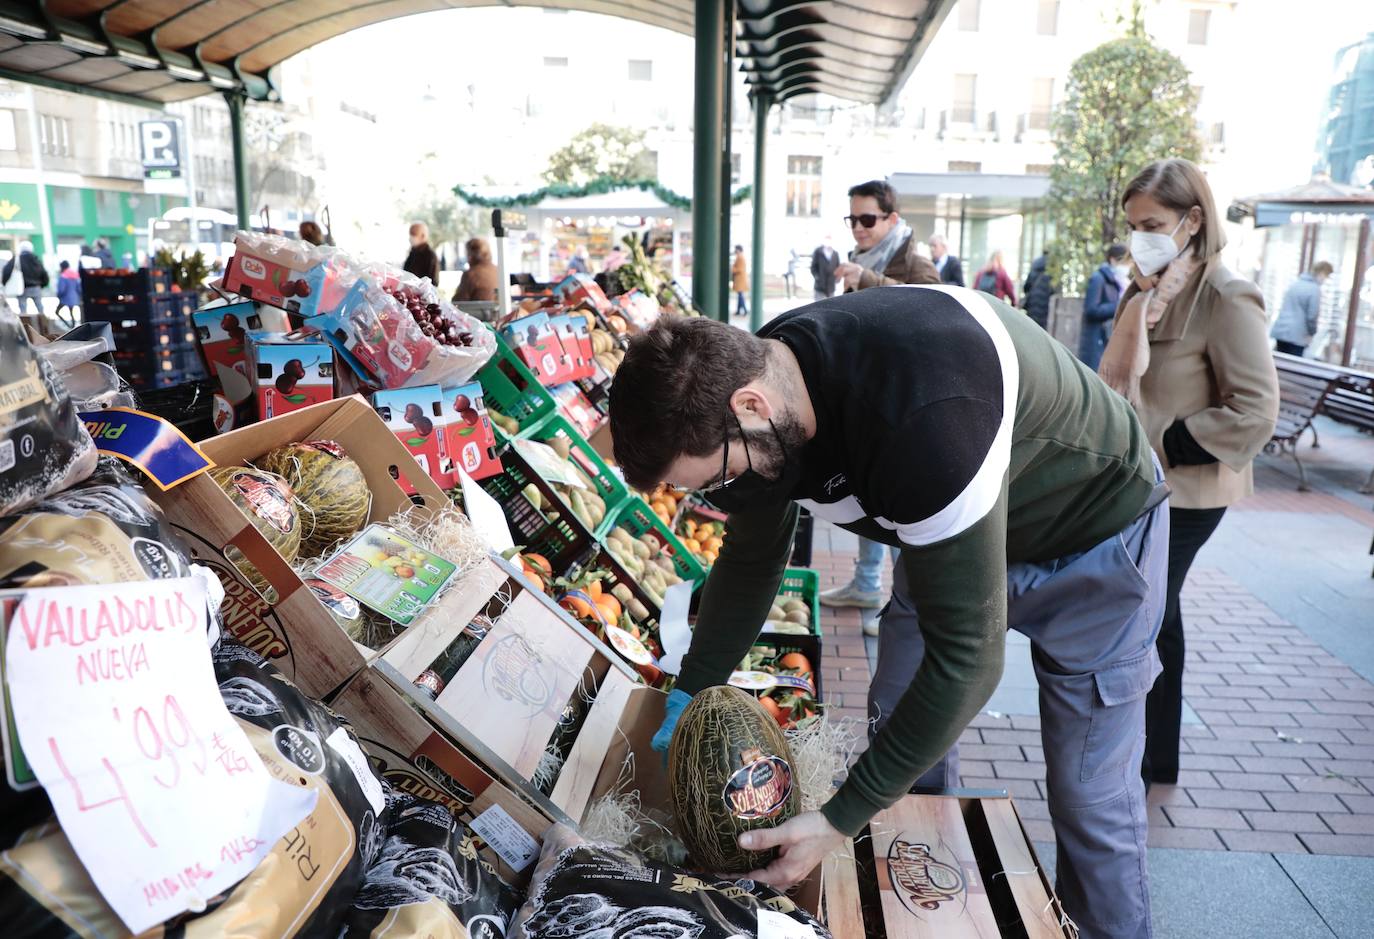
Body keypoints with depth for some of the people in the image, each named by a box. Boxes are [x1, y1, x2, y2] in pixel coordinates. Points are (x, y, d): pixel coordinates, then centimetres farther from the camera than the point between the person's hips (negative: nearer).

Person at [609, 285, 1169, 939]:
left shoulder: (924, 416, -44)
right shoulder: (758, 380, -18)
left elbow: (967, 652, -36)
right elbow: (750, 558, 1)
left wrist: (839, 821, -29)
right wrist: (689, 692, 1)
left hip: (1093, 535, -6)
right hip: (947, 531, 7)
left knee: (1089, 796, -1)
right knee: (898, 746, 11)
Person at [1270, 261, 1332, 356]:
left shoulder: (1294, 283, 14)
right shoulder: (1315, 289, -9)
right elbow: (1312, 315, -12)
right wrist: (1311, 333, 2)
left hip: (1279, 331, 7)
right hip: (1297, 336, -7)